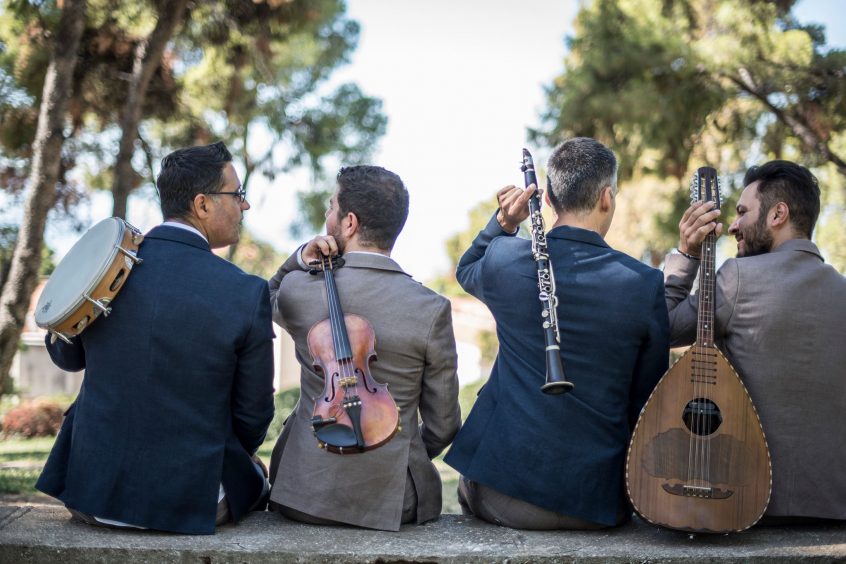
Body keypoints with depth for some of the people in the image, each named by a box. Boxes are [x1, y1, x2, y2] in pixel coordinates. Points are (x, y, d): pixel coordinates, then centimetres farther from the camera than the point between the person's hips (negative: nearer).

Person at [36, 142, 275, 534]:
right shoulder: (248, 294, -16)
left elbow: (65, 356, 11)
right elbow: (253, 414, -4)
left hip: (89, 494, 3)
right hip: (192, 502, -2)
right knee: (255, 479, 30)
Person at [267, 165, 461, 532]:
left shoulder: (298, 290, -11)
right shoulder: (431, 309, -14)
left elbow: (270, 301, 18)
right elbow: (442, 426, -5)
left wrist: (300, 260, 0)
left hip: (304, 493, 1)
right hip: (393, 500, -1)